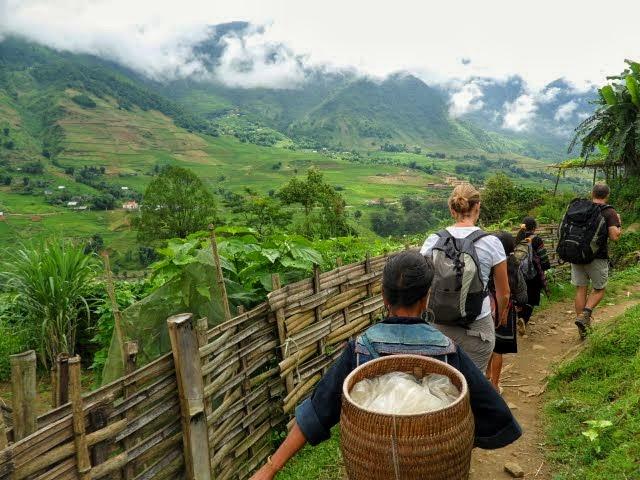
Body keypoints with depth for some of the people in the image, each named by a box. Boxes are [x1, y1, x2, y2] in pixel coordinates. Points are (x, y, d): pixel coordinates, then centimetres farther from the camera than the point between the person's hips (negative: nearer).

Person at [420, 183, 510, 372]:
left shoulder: (433, 241, -4)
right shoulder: (491, 243, -7)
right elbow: (503, 293, 3)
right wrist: (502, 315, 23)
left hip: (439, 325, 2)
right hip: (477, 327, -1)